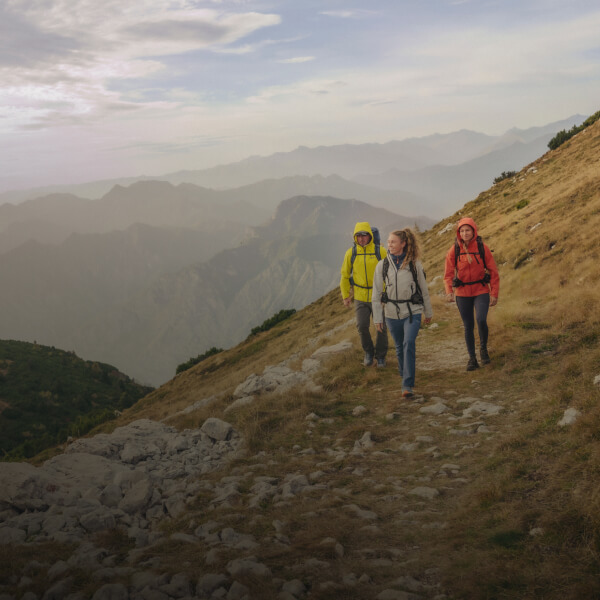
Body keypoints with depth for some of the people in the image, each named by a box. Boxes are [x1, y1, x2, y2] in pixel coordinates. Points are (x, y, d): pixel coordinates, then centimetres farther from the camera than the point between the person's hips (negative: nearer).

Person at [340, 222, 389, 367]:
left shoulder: (380, 252, -8)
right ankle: (368, 352, 14)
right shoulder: (351, 253, -3)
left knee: (381, 328, 4)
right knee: (362, 326, -12)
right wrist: (345, 296, 8)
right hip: (360, 297, 1)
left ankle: (380, 356, 25)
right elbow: (345, 275, 8)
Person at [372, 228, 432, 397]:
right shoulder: (382, 266, -1)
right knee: (400, 347, 13)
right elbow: (377, 293, 3)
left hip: (413, 311, -2)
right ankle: (404, 374, 36)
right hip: (392, 313, 2)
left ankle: (407, 385, -16)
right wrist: (377, 318, 2)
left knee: (409, 344, -17)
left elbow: (423, 289, 7)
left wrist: (428, 312, 13)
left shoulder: (414, 264, -3)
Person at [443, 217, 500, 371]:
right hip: (462, 294, 2)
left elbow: (493, 272, 1)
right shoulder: (454, 250, -2)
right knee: (468, 326, 7)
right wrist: (449, 291, -19)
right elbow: (448, 274, -3)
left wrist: (494, 293, -2)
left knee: (481, 320, -20)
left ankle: (483, 348, 7)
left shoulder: (482, 248, -4)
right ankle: (472, 358, 21)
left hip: (481, 291, -1)